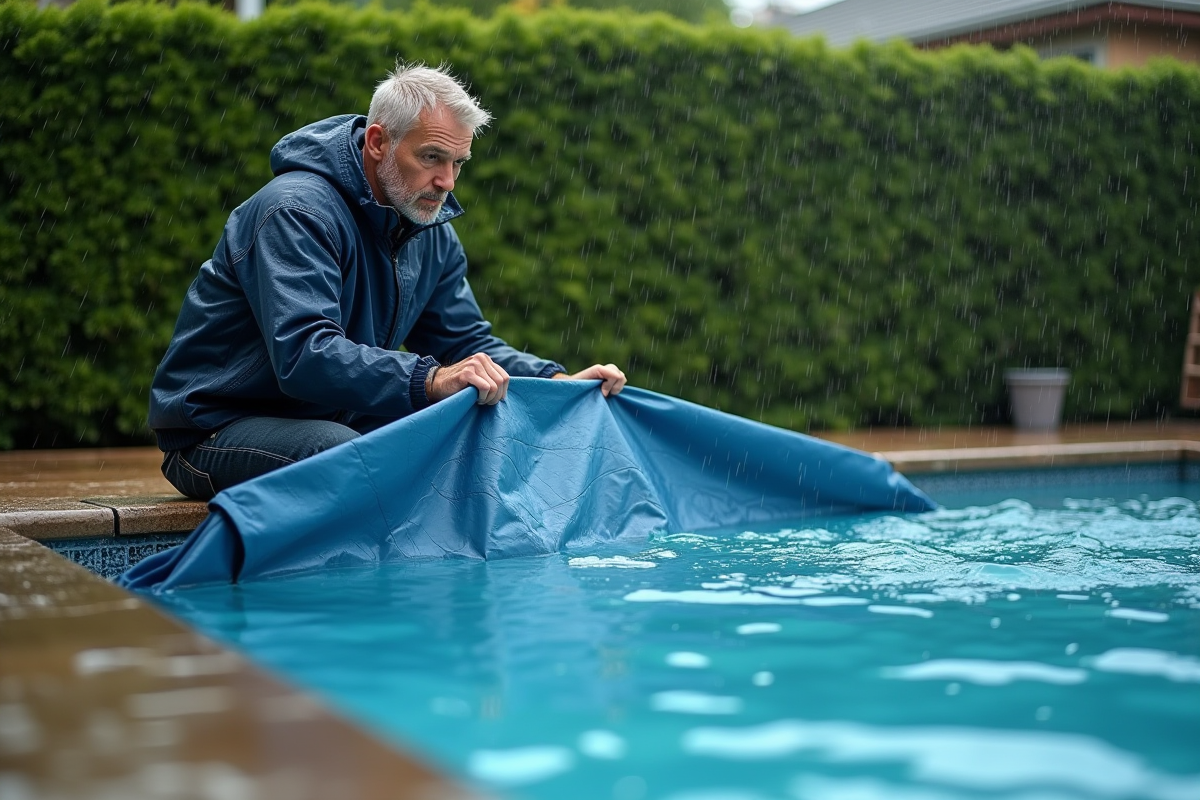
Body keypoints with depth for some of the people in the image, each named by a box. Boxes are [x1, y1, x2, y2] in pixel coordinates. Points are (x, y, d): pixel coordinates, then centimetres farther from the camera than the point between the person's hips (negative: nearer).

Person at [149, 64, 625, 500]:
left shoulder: (431, 233, 6)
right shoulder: (297, 212, -22)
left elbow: (466, 344, 8)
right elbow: (304, 355, -35)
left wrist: (559, 382, -9)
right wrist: (429, 379, -47)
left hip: (336, 421, 8)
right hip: (216, 426, -8)